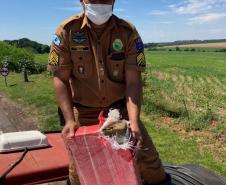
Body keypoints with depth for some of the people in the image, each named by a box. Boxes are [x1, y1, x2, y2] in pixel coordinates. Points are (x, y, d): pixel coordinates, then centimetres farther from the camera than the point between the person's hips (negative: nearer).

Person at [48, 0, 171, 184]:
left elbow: (133, 81, -13)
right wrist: (69, 119, -16)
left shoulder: (128, 32, -11)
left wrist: (134, 121, -23)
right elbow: (61, 79, -8)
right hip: (83, 112, 0)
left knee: (148, 157, 5)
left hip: (120, 107, 1)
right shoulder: (67, 31, -11)